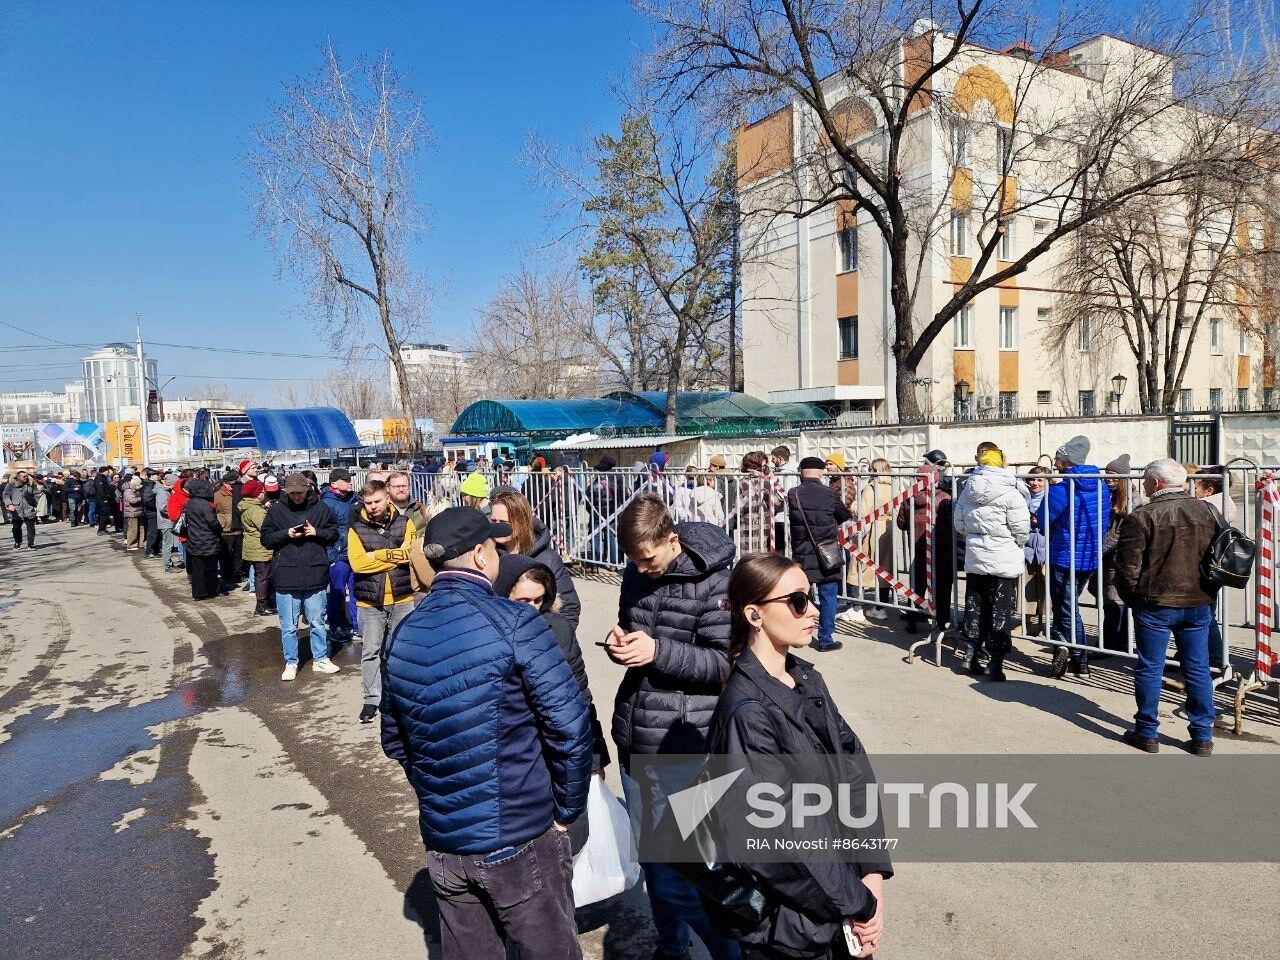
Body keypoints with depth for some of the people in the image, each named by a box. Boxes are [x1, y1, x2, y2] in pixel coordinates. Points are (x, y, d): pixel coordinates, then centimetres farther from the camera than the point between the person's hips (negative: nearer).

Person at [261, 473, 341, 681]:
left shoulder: (321, 508, 1)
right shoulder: (276, 510, 1)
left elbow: (334, 533, 6)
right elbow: (266, 538, 2)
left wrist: (316, 532, -12)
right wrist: (286, 534, -13)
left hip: (315, 575, 0)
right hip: (286, 576, 0)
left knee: (317, 622, 12)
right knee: (288, 626, 9)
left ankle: (320, 659, 26)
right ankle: (291, 663, 23)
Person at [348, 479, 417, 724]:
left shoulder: (404, 523, -1)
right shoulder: (356, 527, -3)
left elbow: (412, 552, -14)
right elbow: (357, 563, -14)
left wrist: (377, 555, -14)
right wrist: (395, 557, -13)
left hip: (402, 598, 0)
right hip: (369, 601, 0)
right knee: (370, 652, 8)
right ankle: (371, 699, 20)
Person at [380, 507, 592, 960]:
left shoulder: (401, 637, 0)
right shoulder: (513, 622, -17)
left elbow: (395, 742, 10)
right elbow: (569, 724, -18)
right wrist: (568, 808, -5)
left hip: (442, 840, 5)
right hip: (521, 839, -5)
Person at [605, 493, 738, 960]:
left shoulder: (712, 582, -15)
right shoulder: (636, 573, 4)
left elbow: (725, 664, -15)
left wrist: (658, 651, -25)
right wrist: (619, 643, -4)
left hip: (679, 746, -7)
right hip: (634, 736, 7)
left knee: (674, 868, -1)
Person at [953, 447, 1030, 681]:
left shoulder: (967, 490, 2)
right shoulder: (1010, 493, -14)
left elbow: (959, 524, 8)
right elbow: (1021, 530, -11)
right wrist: (1017, 544, 8)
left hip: (974, 558, 5)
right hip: (1004, 561, -4)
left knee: (974, 606, 15)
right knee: (1000, 610, 2)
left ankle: (973, 653, 20)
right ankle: (996, 660, 3)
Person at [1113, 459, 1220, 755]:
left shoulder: (1142, 516, -14)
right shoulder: (1205, 513, 5)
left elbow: (1128, 565, -13)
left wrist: (1131, 597, 2)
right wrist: (1206, 592, 20)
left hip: (1155, 604, -5)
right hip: (1199, 604, 5)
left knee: (1149, 669, 5)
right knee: (1198, 670, 12)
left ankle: (1147, 733, 13)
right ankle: (1202, 736, 18)